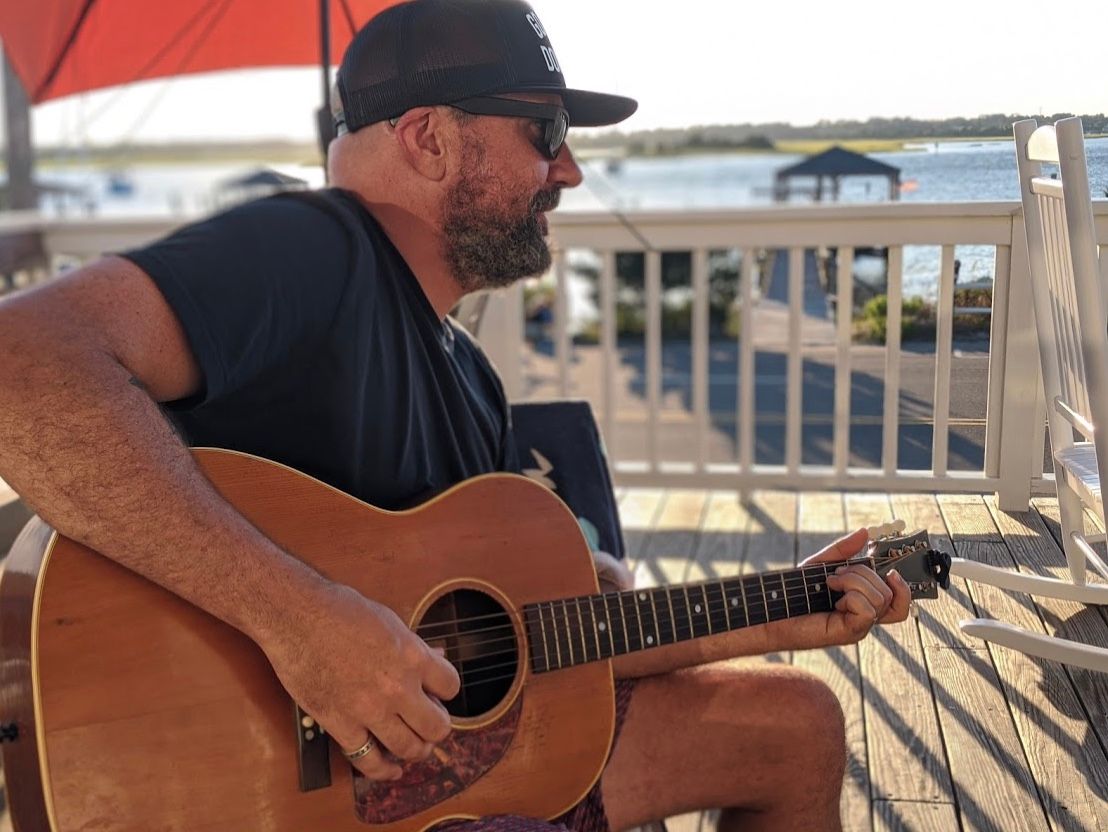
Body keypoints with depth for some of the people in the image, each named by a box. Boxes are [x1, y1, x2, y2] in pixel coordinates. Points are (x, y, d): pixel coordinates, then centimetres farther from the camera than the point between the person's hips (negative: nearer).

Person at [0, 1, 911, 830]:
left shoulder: (466, 373, 10)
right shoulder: (313, 251, -19)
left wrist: (778, 622, 6)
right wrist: (298, 614, -38)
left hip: (466, 735, 9)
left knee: (798, 725, 13)